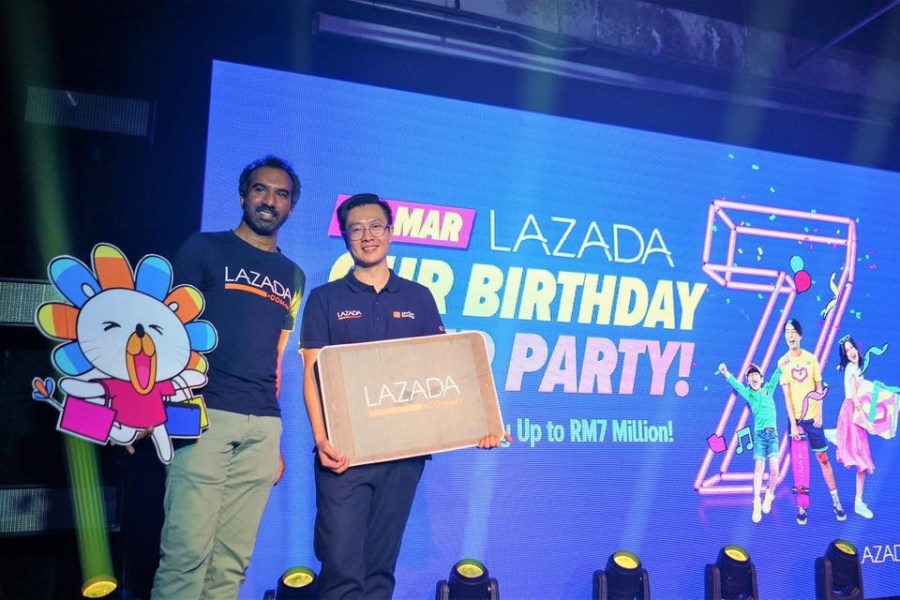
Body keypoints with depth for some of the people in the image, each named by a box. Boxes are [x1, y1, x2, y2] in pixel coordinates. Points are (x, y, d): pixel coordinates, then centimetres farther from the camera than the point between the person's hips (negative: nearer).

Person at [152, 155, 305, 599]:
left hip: (263, 425, 4)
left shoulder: (293, 276, 18)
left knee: (233, 558, 5)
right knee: (187, 549, -8)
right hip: (204, 413, -4)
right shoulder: (205, 249, 6)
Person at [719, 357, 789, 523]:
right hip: (759, 434, 0)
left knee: (774, 468, -12)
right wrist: (727, 374, -23)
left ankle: (769, 495, 14)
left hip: (772, 433, 0)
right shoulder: (749, 394, 10)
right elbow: (736, 385, -5)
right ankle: (757, 503, 0)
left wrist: (780, 367, -25)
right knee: (759, 468, -7)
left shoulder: (768, 390, 11)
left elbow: (774, 378, -6)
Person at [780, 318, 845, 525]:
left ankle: (836, 501, 17)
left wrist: (819, 415, -5)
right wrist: (793, 423, -12)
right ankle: (801, 506, 11)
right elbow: (786, 395, -7)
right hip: (796, 419, -1)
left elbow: (819, 389, 4)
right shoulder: (783, 362, -4)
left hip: (813, 417, 1)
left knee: (823, 458, 6)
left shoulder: (811, 358, 1)